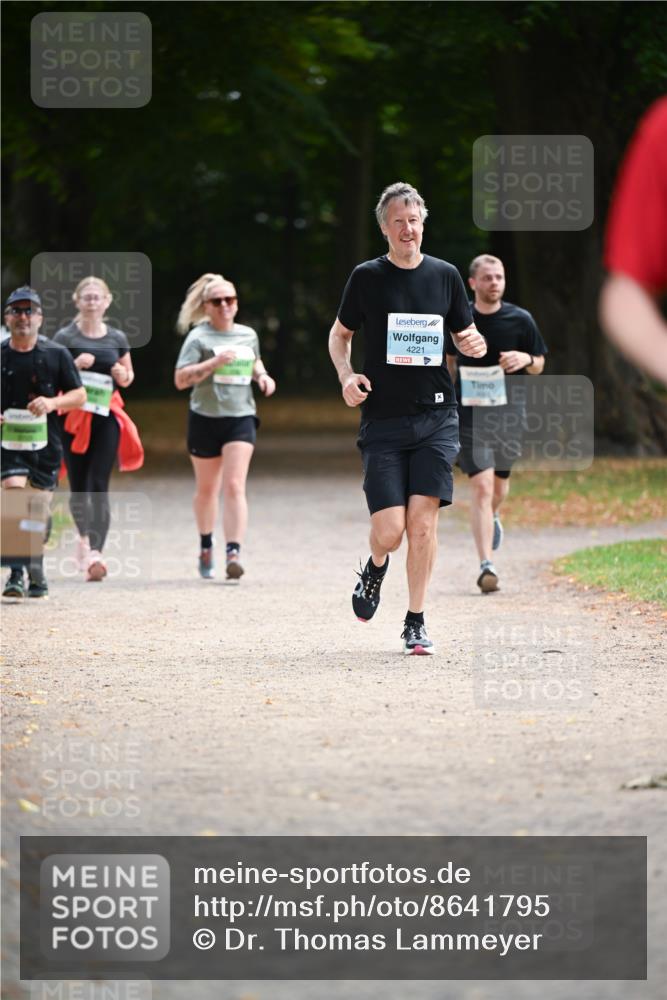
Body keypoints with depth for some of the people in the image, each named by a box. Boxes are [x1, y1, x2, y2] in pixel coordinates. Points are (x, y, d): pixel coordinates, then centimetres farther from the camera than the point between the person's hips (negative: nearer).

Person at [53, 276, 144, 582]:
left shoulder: (117, 338, 7)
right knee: (78, 485, 6)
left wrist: (122, 375, -4)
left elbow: (128, 378, 19)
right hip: (73, 417, -1)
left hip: (106, 418, 1)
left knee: (99, 487, -10)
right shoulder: (65, 337, 0)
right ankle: (84, 538, 32)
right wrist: (75, 365, -16)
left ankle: (95, 553, -15)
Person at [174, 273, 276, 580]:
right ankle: (206, 547, 35)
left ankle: (233, 553, -21)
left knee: (234, 486, -14)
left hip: (241, 417, 2)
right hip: (205, 418, -2)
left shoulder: (248, 335, 9)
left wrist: (262, 376, 9)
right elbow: (180, 379, -14)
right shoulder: (199, 338, -5)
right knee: (207, 488, 13)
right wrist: (214, 362, -24)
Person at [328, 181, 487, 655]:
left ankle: (416, 622, 4)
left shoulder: (445, 275, 6)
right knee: (389, 531, -8)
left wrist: (476, 345, -7)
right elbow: (339, 335, 15)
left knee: (423, 520, -8)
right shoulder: (367, 277, 2)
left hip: (436, 417, 1)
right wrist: (347, 375, -4)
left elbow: (466, 336, 17)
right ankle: (376, 567, 29)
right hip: (383, 419, -1)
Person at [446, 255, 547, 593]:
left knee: (499, 482, 15)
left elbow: (538, 366, 6)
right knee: (481, 485, -14)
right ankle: (486, 566, -17)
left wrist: (525, 359, -16)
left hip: (508, 413, 2)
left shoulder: (520, 320, -3)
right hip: (469, 414, -2)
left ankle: (492, 517, 53)